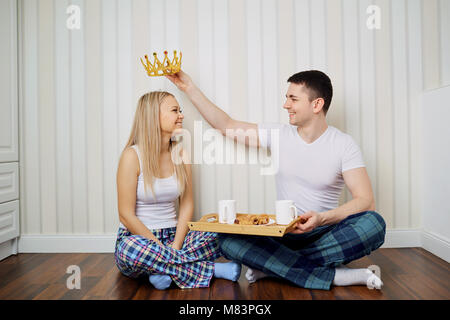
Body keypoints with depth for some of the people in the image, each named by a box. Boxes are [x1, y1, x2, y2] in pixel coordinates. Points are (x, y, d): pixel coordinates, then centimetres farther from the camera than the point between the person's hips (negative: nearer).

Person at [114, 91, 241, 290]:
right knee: (131, 249, -39)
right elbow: (126, 215, -14)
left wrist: (174, 248, -11)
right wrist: (163, 249, -18)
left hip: (173, 236, 4)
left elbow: (187, 205, 3)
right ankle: (210, 270, -24)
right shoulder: (132, 155, -11)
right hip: (138, 237, -3)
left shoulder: (180, 155, 4)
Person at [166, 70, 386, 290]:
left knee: (374, 224, -31)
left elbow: (366, 201, -12)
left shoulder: (343, 144, -4)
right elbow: (226, 125, 7)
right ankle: (337, 276, -22)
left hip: (324, 234, -1)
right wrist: (189, 88, 6)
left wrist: (322, 218, -29)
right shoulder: (279, 135, 3)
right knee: (227, 239, -25)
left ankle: (273, 266, -23)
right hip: (283, 233, 2)